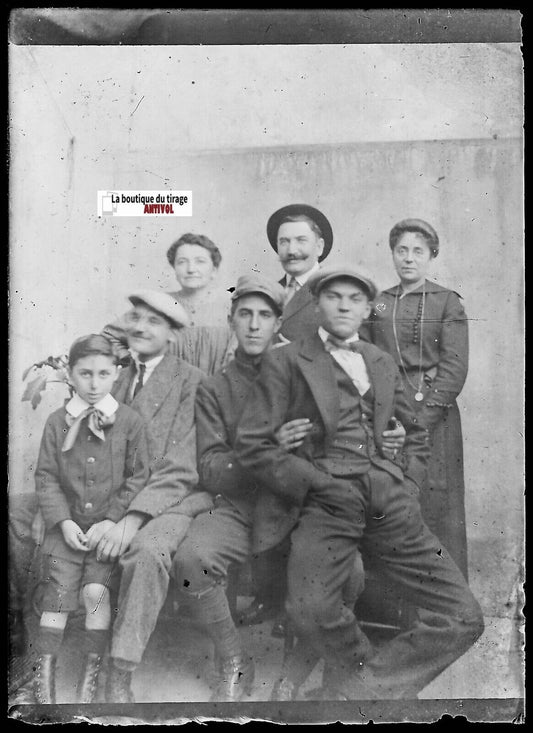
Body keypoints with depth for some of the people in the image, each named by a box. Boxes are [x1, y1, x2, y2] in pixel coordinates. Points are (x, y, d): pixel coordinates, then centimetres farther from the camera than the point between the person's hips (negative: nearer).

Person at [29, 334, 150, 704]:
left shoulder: (130, 420, -2)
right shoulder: (57, 422, 3)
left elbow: (138, 478, -3)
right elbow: (46, 477, 3)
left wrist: (111, 521, -11)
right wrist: (63, 521, -9)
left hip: (110, 527, -1)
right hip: (68, 525, 2)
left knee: (97, 591, -12)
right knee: (58, 593, -4)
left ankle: (91, 673, 6)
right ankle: (45, 671, 12)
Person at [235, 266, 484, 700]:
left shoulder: (383, 363, 22)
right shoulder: (285, 362, 6)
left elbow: (416, 434, 28)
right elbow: (252, 446, -2)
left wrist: (406, 486, 11)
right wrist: (320, 484, -7)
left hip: (390, 501, 5)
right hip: (326, 499, -4)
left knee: (464, 618, -4)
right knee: (312, 609, -30)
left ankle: (360, 688, 7)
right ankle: (378, 685, 1)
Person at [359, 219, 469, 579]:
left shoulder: (448, 302, 3)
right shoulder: (376, 304, 12)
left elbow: (455, 367, -4)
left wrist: (422, 418, -13)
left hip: (433, 415, -2)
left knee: (436, 505, -1)